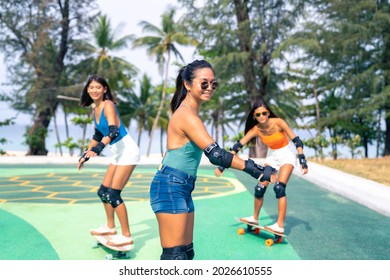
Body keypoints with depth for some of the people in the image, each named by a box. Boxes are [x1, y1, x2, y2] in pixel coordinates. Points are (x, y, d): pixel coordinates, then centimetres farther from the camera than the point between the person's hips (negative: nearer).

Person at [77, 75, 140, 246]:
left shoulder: (108, 105, -13)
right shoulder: (95, 109, 13)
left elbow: (113, 131, -26)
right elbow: (97, 135, 22)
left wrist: (98, 148, -39)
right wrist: (85, 155, 24)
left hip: (127, 151, -9)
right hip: (118, 154, 9)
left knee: (113, 194, -11)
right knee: (103, 191, 14)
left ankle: (126, 236, -2)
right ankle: (110, 227, 32)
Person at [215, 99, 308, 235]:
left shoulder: (278, 123, -26)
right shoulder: (256, 129, -17)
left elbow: (296, 140, -22)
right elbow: (238, 145, -19)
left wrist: (302, 160, -29)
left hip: (287, 154, -4)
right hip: (272, 156, 4)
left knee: (279, 188, -20)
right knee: (260, 188, 0)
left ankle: (280, 226, -14)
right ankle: (255, 218, 21)